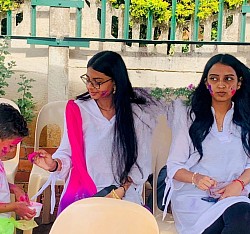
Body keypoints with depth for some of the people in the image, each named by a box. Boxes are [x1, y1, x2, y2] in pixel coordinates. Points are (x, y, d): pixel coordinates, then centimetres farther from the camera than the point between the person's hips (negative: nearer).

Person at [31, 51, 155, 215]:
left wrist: (119, 192, -11)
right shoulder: (78, 109, 2)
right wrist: (55, 164, -16)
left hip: (124, 196, -1)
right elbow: (67, 153, 5)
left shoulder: (137, 114, -1)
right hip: (81, 194, 1)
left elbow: (142, 163, 1)